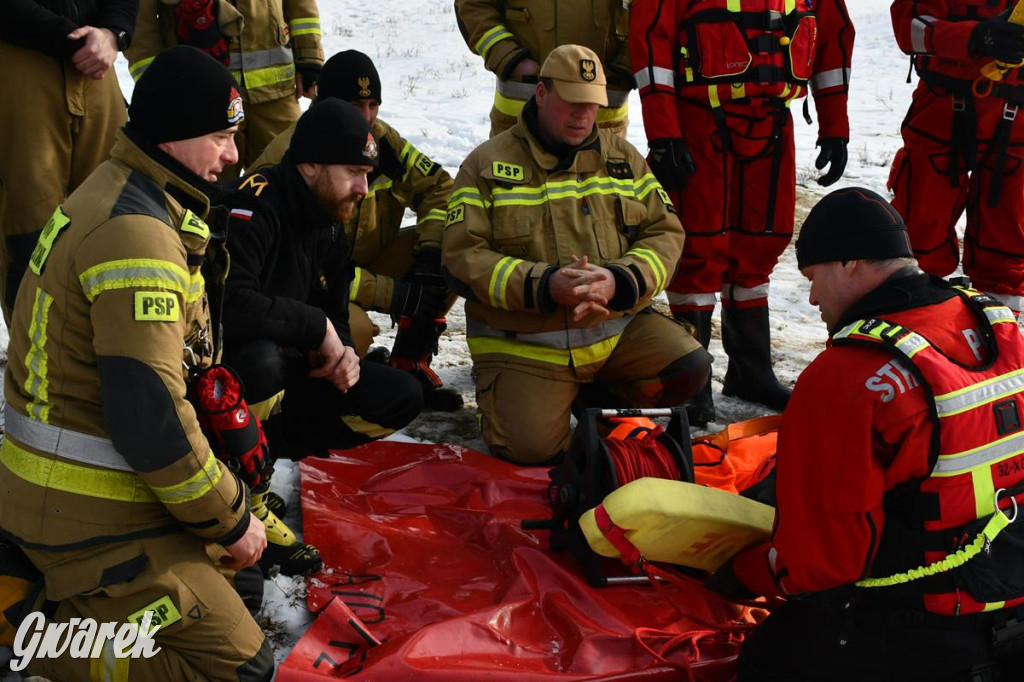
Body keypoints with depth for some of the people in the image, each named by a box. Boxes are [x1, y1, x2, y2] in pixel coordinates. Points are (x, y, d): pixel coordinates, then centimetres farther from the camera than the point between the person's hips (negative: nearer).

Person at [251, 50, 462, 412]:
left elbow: (438, 187, 3)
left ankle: (409, 365, -1)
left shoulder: (379, 138, -5)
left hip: (367, 265, 7)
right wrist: (393, 295, -30)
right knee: (354, 329, -39)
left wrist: (432, 253, -16)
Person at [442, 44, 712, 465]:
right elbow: (461, 258, -10)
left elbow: (665, 233, 3)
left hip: (618, 329, 4)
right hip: (524, 345, -4)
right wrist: (544, 285, -24)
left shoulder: (623, 158, 10)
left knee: (690, 370, -18)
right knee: (530, 448, -24)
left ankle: (577, 396, 6)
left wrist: (620, 281, -18)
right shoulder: (487, 164, -2)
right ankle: (507, 398, 13)